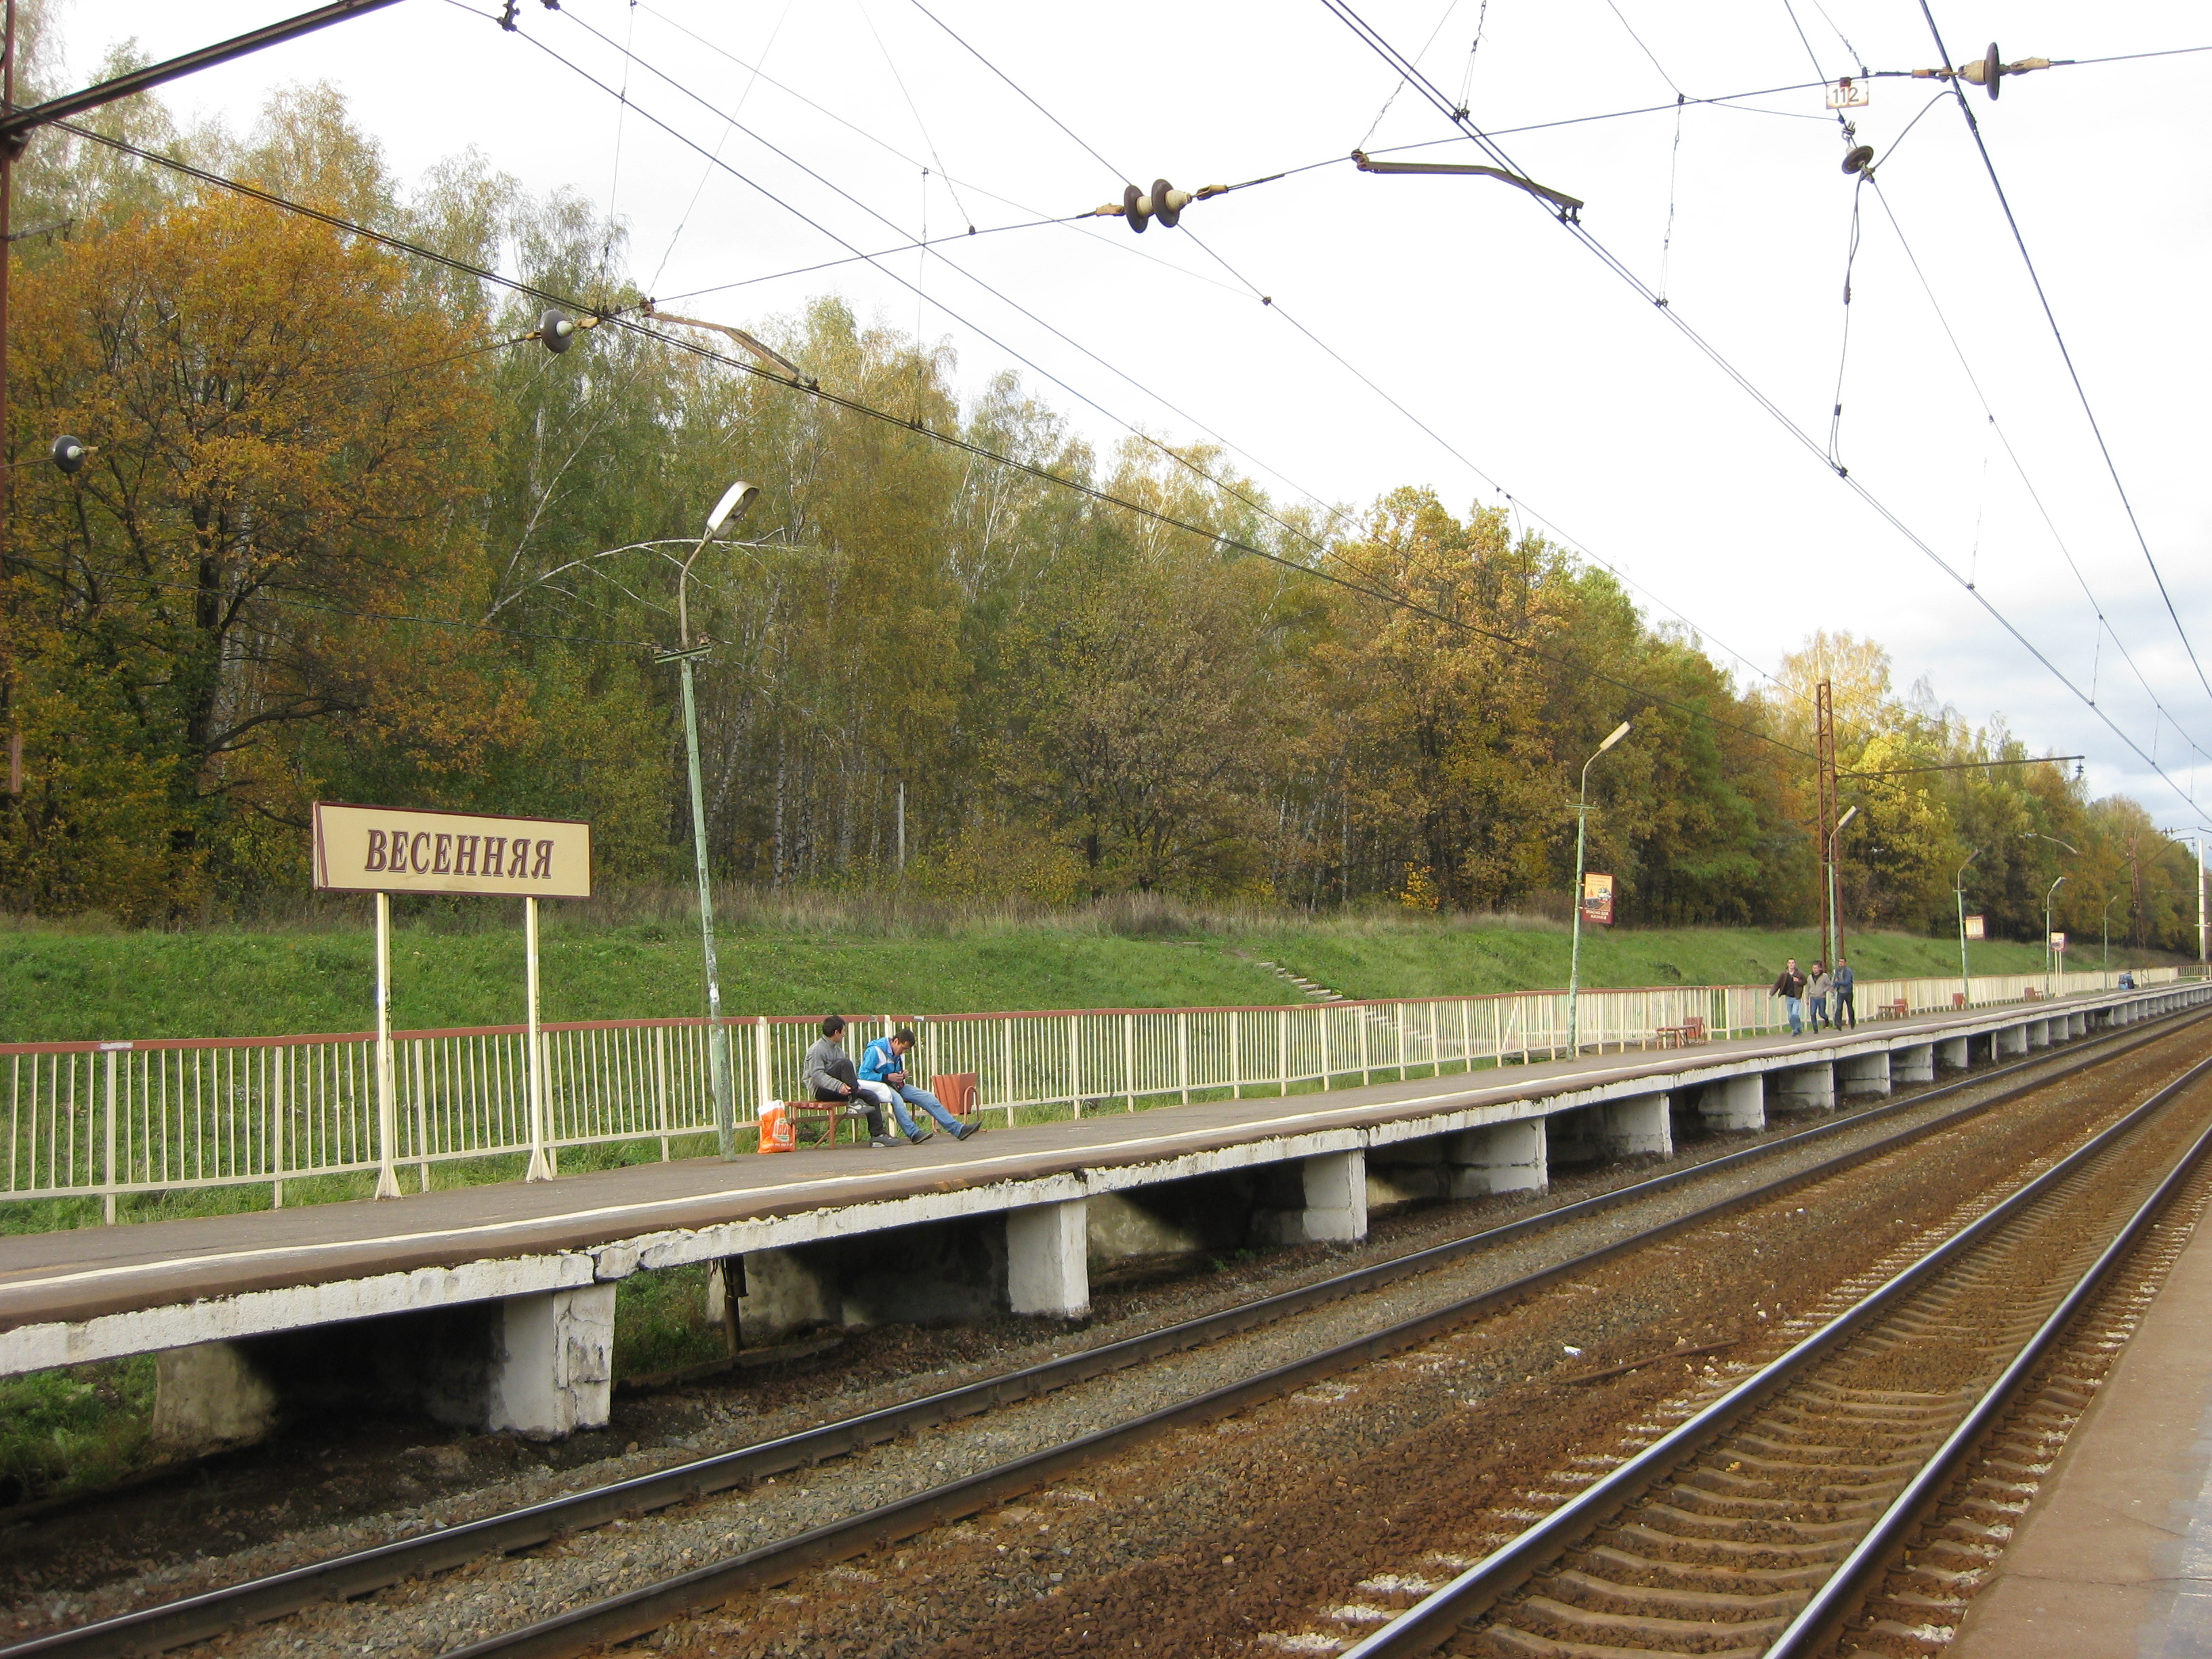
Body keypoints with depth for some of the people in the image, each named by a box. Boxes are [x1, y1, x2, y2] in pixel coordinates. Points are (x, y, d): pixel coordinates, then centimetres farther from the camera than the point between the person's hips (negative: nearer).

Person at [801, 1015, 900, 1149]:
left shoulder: (837, 1049, 18)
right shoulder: (817, 1050, -10)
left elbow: (846, 1074, 16)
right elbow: (817, 1074, -23)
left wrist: (854, 1085, -6)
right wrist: (839, 1086, -34)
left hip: (836, 1091, 9)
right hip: (821, 1091, -8)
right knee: (844, 1063, -29)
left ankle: (877, 1135, -7)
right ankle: (854, 1103, -29)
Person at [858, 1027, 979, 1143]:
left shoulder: (899, 1053, 12)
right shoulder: (875, 1050, -14)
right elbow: (863, 1074, -20)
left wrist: (903, 1075, 1)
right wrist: (888, 1077, -23)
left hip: (896, 1086, 8)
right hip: (879, 1087, -8)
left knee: (928, 1098, -8)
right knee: (896, 1098, -41)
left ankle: (958, 1129, -10)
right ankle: (913, 1133, -47)